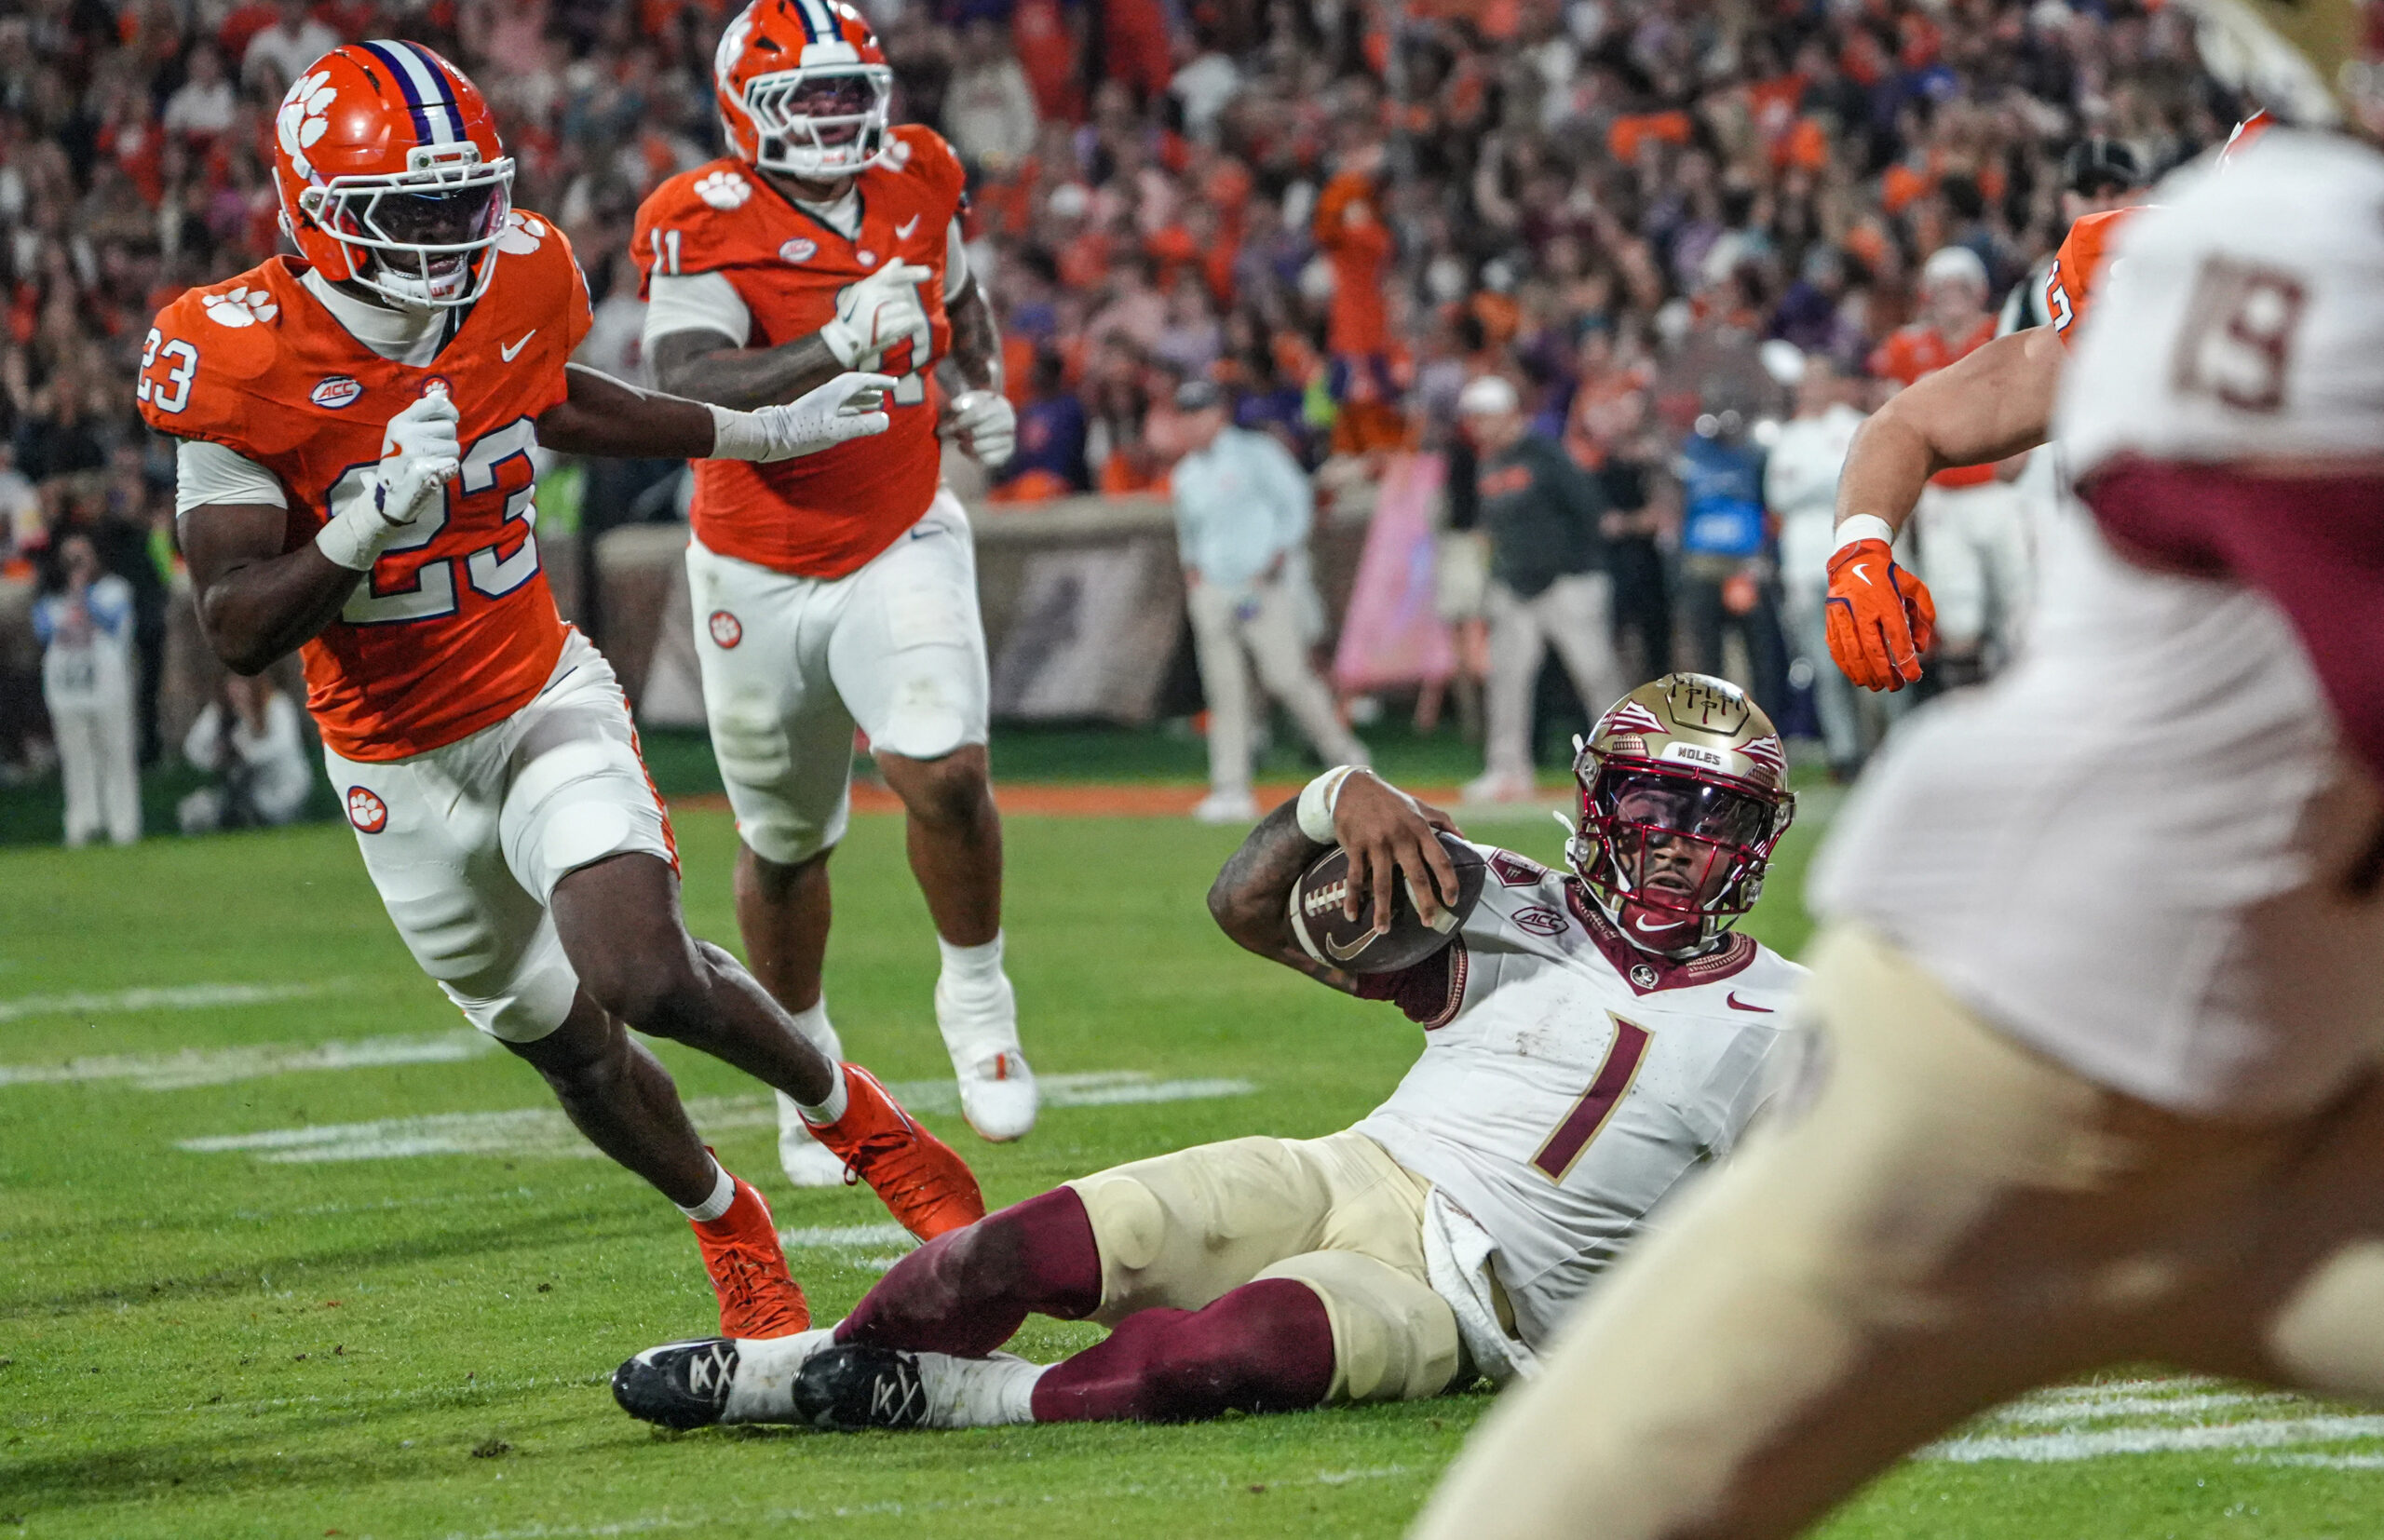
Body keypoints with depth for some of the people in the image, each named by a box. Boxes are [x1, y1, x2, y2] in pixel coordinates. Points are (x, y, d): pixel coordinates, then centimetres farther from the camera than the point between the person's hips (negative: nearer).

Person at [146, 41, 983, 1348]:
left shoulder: (515, 286, -10)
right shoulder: (241, 366, -23)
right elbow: (238, 629, -23)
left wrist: (766, 434, 23)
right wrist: (370, 524, -41)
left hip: (546, 701, 1)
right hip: (404, 768, -1)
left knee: (648, 974, -22)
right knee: (565, 1041, 13)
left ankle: (852, 1114, 5)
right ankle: (726, 1223, 40)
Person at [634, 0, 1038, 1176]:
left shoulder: (917, 181, -2)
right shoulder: (703, 227, -17)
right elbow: (689, 394, -33)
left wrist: (981, 389, 3)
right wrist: (834, 350, -44)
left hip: (899, 547, 1)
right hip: (759, 578, -1)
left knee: (945, 775, -23)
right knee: (785, 845, 12)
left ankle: (976, 999, 3)